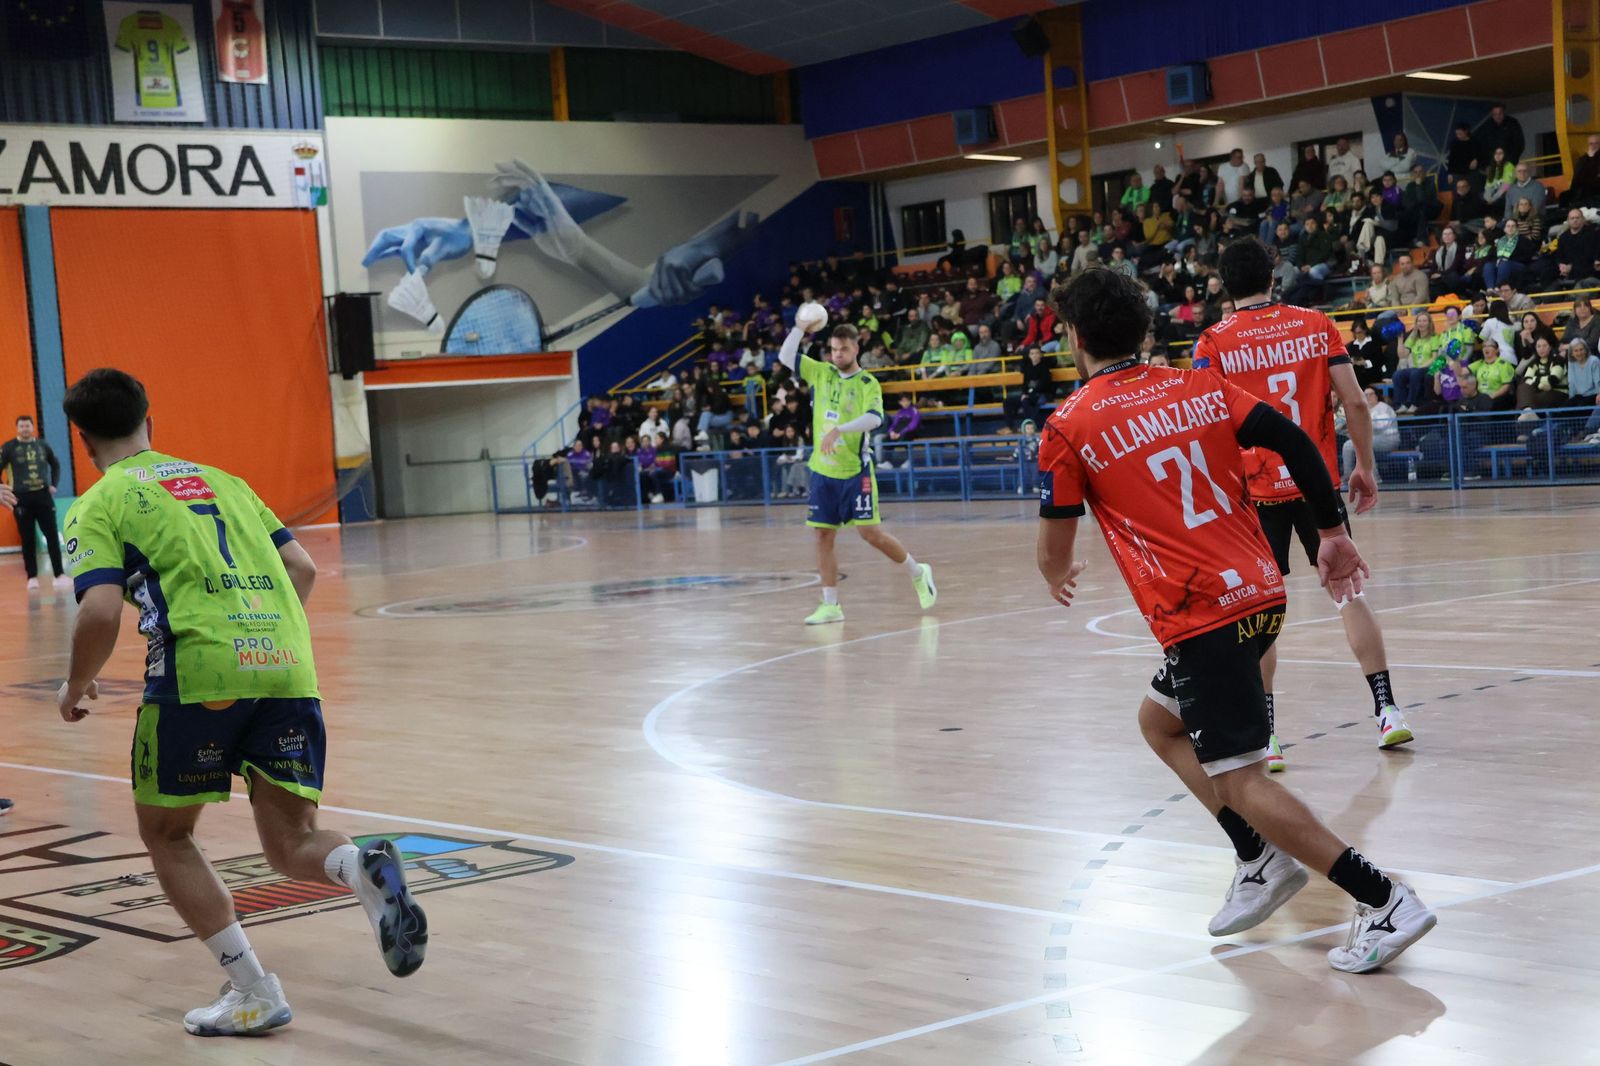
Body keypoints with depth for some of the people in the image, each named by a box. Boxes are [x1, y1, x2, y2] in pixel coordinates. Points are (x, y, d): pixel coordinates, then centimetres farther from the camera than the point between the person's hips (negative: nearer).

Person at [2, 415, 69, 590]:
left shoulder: (42, 444, 7)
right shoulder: (9, 447, -2)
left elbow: (55, 464, 20)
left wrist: (54, 484, 9)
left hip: (43, 495, 2)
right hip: (21, 498, -2)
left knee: (52, 536, -2)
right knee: (28, 539, 2)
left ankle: (59, 574, 1)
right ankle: (32, 577, 10)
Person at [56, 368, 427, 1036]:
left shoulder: (97, 505, 8)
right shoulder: (219, 479, 25)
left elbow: (102, 612, -6)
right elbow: (302, 568, 22)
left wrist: (77, 687, 11)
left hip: (199, 673, -5)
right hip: (288, 668, 5)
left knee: (165, 835, 16)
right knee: (292, 843, 11)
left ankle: (253, 994, 7)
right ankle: (364, 869, -24)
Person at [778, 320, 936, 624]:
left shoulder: (867, 383, -7)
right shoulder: (821, 372, 8)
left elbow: (874, 418, -24)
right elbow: (785, 357, 6)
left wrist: (839, 429, -35)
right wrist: (801, 328, -7)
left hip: (855, 472, -5)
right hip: (823, 471, 5)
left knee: (870, 532, -5)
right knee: (823, 536, 3)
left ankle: (917, 573, 17)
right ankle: (830, 605, 9)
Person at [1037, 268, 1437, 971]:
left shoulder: (1069, 426, -4)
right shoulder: (1199, 387, 11)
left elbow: (1055, 549, 1)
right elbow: (1294, 443, 4)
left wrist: (1057, 578, 24)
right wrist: (1333, 532, 11)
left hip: (1201, 617, -8)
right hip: (1261, 592, 8)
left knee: (1238, 780, -3)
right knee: (1160, 720, 26)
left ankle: (1385, 904, -9)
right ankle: (1260, 860, 19)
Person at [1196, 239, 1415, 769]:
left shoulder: (1214, 342, -4)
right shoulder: (1317, 325, 1)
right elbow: (1354, 402, -3)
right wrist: (1364, 467, 7)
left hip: (1257, 490, -2)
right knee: (1349, 592, 14)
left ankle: (1264, 736, 1)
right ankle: (1387, 710, 12)